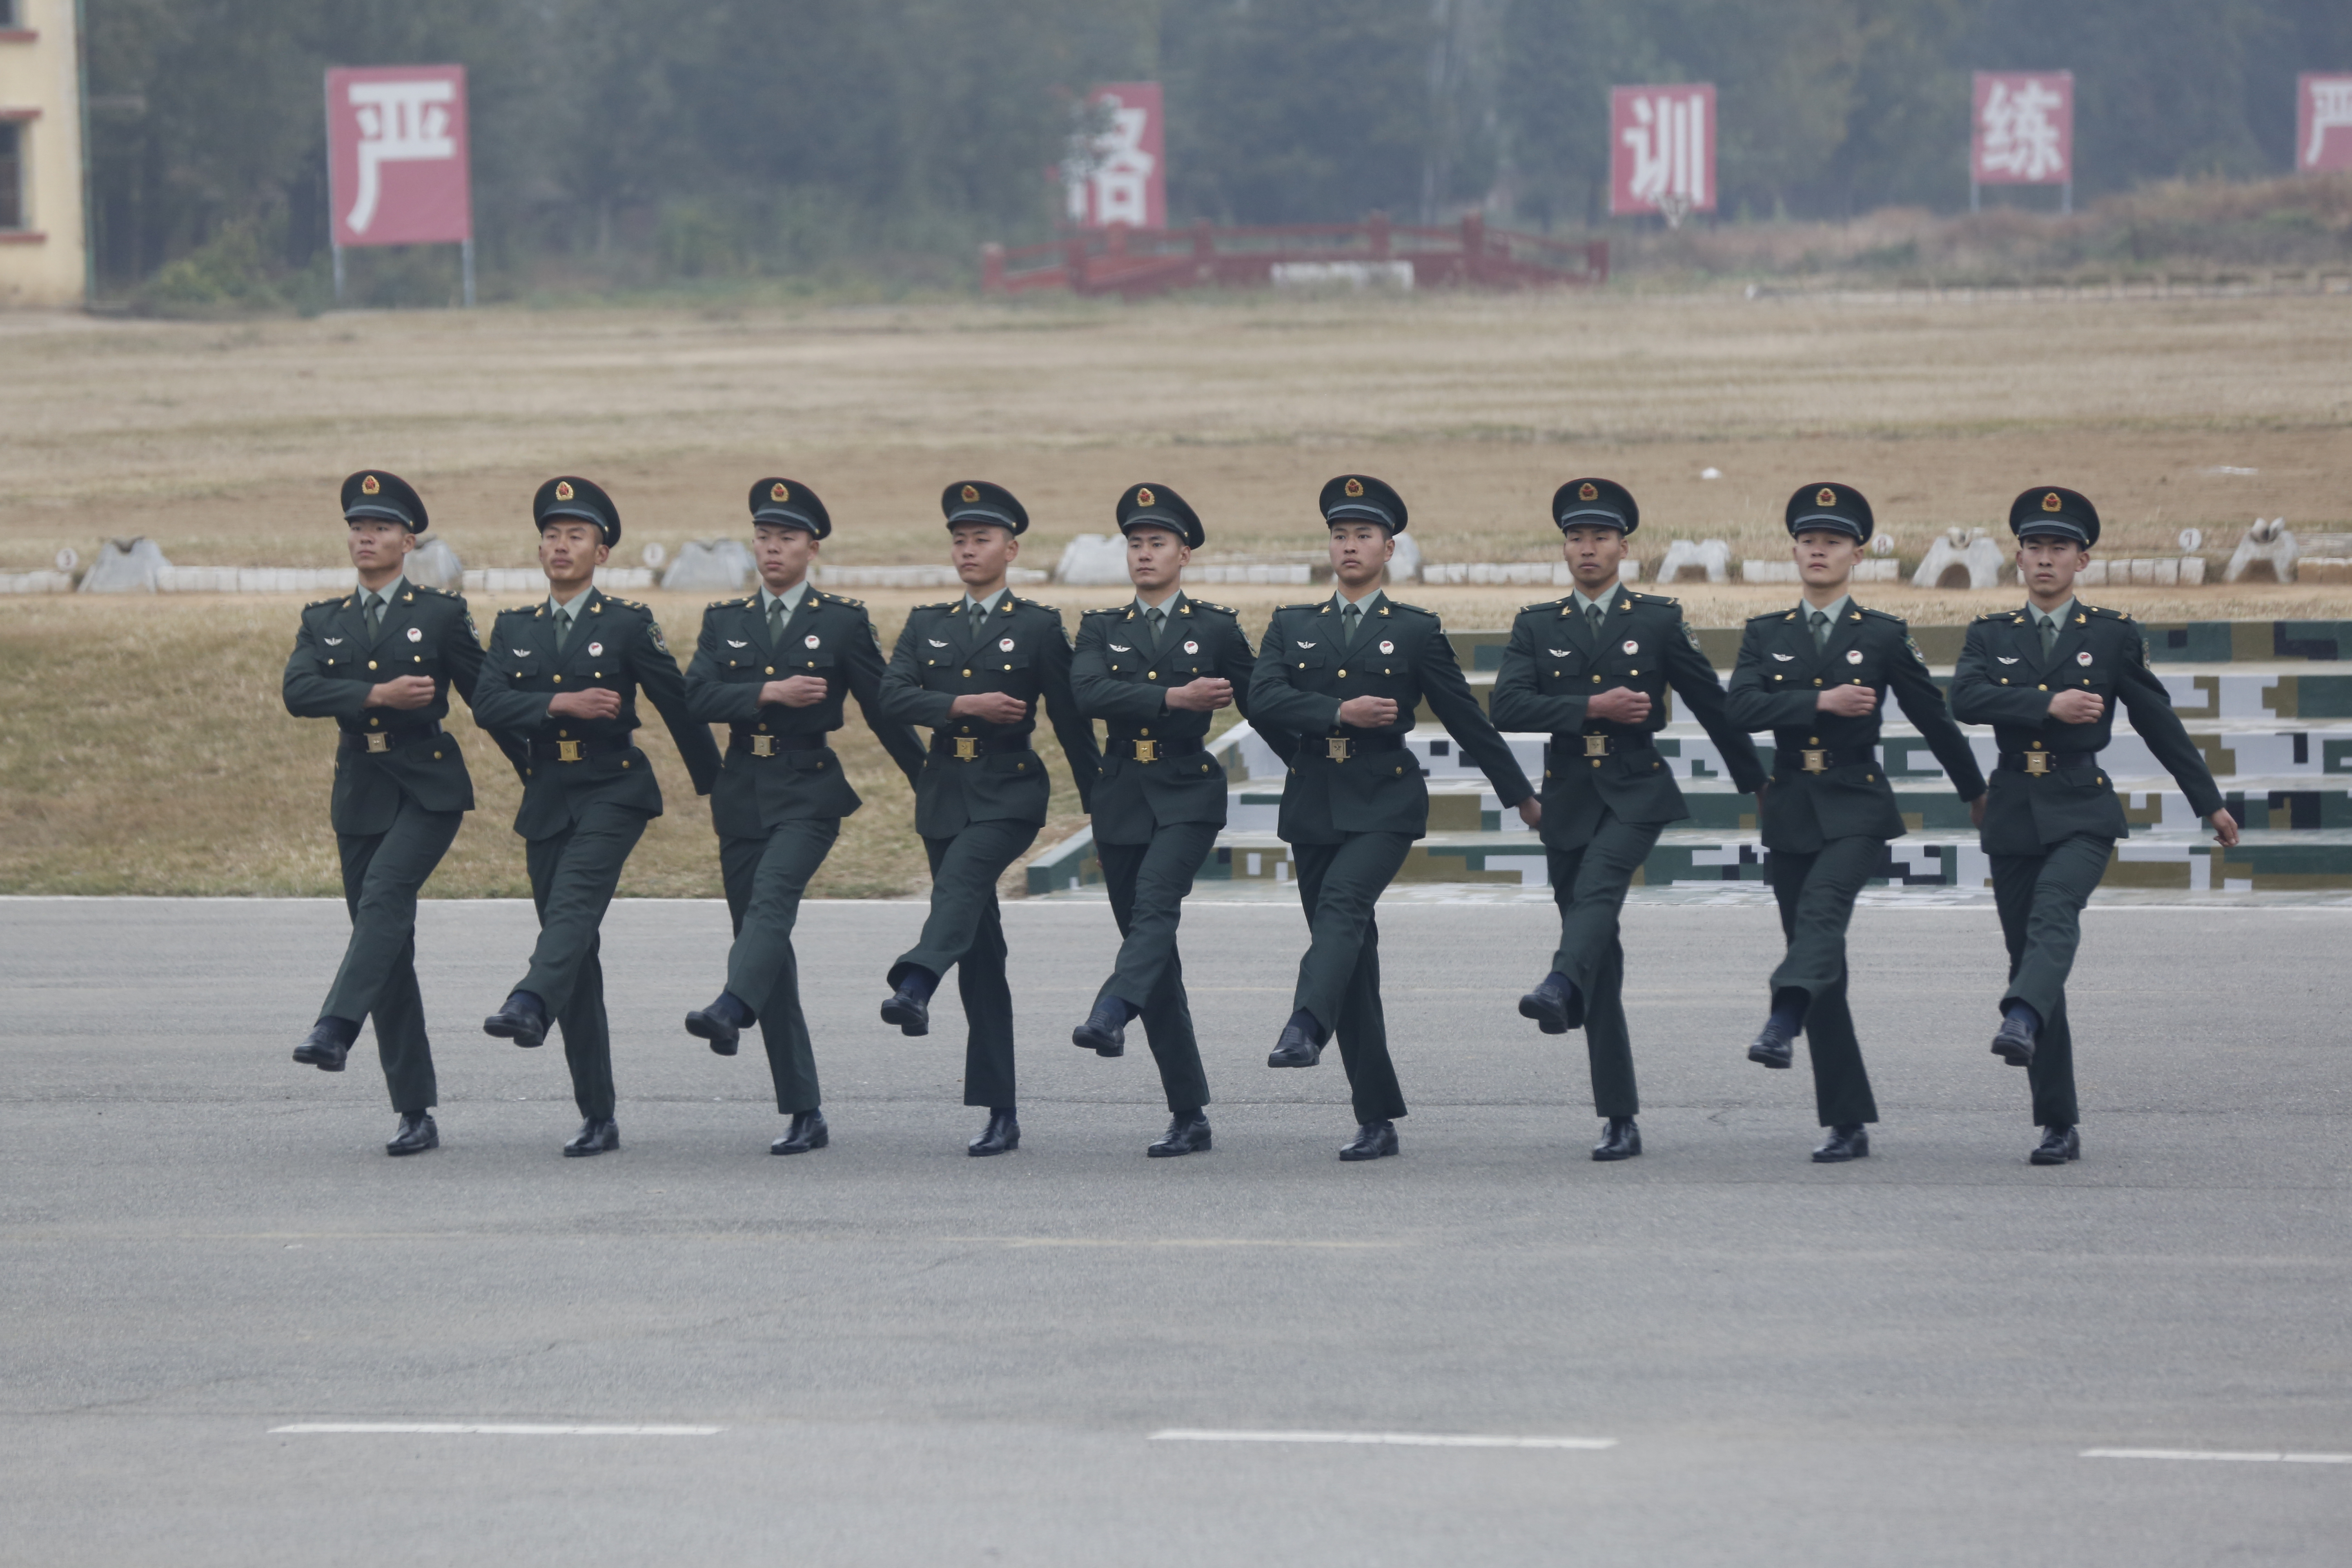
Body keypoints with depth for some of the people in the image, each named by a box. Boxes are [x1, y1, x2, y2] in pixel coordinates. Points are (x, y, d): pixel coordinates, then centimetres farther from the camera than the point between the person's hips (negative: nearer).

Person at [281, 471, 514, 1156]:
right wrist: (376, 696, -17)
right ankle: (416, 1113, 5)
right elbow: (298, 692, -6)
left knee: (384, 894, -30)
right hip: (360, 792, 4)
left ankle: (337, 1026, -42)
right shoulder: (324, 621, 11)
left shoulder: (441, 614, 2)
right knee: (388, 949, 3)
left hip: (428, 788, -4)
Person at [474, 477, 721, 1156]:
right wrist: (561, 704, -17)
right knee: (577, 952, 3)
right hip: (548, 797, 4)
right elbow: (488, 705, -3)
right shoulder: (515, 629, 12)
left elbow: (678, 704, 6)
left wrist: (716, 789, 9)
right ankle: (597, 1119, 6)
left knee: (575, 898, -32)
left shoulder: (628, 624, 2)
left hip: (613, 790, -4)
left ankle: (531, 1004, -58)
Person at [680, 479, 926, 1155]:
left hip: (809, 792, -4)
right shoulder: (724, 622, 13)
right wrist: (771, 693, -14)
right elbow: (699, 696, -2)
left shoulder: (843, 622, 4)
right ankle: (804, 1115, 6)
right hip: (742, 794, 4)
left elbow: (884, 711, 6)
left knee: (773, 896, -31)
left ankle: (731, 1010, -55)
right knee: (762, 938, 3)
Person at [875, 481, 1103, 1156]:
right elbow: (893, 699, 0)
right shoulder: (927, 625, 14)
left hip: (1009, 791, -4)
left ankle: (915, 985, -62)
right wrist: (963, 706, -13)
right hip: (945, 792, 4)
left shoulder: (1039, 627, 4)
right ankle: (1002, 1114, 6)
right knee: (980, 957, 4)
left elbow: (1071, 719, 3)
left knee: (961, 879, -36)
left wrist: (1099, 804, 4)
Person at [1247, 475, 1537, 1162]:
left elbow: (1465, 718, 11)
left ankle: (1306, 1026, -50)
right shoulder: (1292, 627, 13)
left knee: (1343, 901, -31)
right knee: (1352, 957, 3)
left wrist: (1521, 795, 15)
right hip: (1313, 802, 3)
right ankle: (1377, 1120, 7)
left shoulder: (1416, 631, 6)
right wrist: (1340, 712, -14)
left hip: (1384, 802, -3)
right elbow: (1264, 700, -3)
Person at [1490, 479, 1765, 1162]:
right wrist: (1592, 708, -14)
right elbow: (1508, 706, -5)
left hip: (1636, 795, -3)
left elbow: (1710, 702, 12)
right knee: (1603, 967, 2)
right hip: (1568, 798, 3)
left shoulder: (1660, 620, 6)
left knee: (1598, 887, -34)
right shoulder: (1536, 626, 10)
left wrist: (1756, 784, 17)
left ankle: (1562, 988, -61)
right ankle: (1620, 1120, 4)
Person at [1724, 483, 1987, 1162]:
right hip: (1791, 809, 3)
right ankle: (1848, 1125, 6)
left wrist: (1975, 792, 22)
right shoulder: (1766, 634, 9)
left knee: (1822, 904, -32)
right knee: (1819, 961, 3)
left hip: (1858, 806, -3)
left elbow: (1933, 716, 13)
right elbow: (1743, 706, -8)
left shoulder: (1884, 635, 4)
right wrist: (1823, 702, -17)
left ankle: (1783, 1021, -55)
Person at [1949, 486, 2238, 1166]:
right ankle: (2059, 1126, 7)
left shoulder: (2114, 634, 7)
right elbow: (1966, 699, -9)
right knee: (2028, 956, 2)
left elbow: (2159, 721, 12)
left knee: (2055, 913, -31)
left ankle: (2023, 1020, -57)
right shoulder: (1990, 635, 10)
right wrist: (2048, 706, -17)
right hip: (2013, 815, 3)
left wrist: (2210, 802, 15)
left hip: (2082, 810, -3)